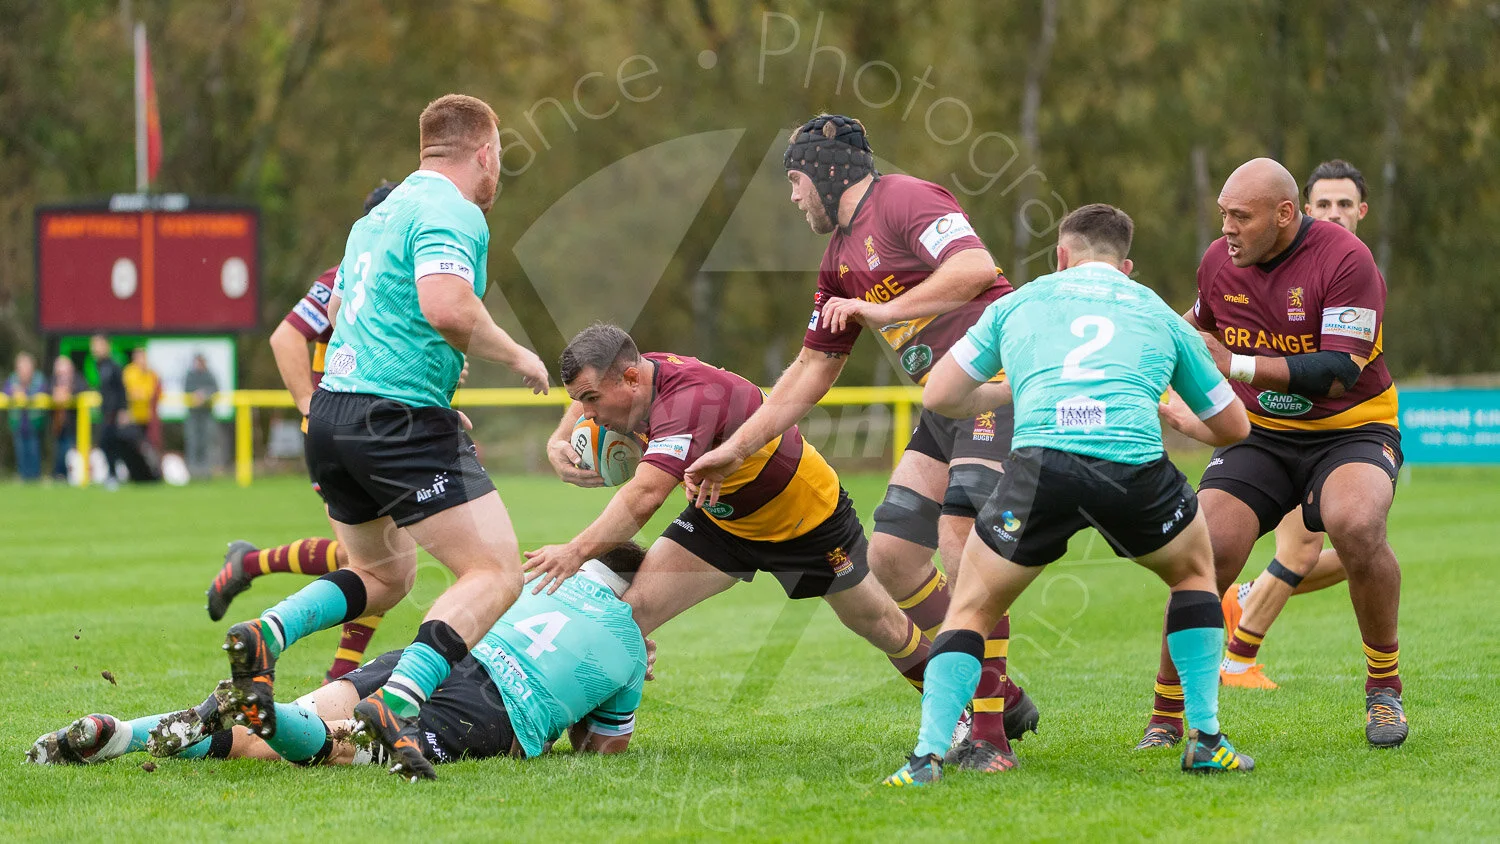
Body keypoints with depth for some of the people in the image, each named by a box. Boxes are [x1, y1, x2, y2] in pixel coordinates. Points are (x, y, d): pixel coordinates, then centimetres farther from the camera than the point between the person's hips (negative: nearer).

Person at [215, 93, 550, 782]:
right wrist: (516, 357, -8)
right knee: (495, 573, -9)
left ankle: (265, 635, 0)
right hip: (400, 418, -9)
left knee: (384, 578, 24)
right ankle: (399, 701, -28)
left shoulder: (381, 214, 20)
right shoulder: (454, 214, -9)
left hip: (333, 411, 9)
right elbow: (447, 308, -26)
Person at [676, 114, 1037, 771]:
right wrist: (735, 449, 25)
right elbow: (812, 369, 26)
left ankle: (988, 736, -19)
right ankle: (1002, 697, 17)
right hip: (946, 403, 10)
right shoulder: (840, 258, 19)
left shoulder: (903, 200, -9)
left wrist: (881, 310, -21)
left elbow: (975, 268, -25)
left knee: (960, 540, -21)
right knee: (891, 558, 5)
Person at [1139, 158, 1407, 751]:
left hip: (1351, 429, -4)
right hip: (1259, 435, 4)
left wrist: (1237, 366, -30)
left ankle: (1385, 686, -12)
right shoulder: (1219, 262, 1)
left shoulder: (1346, 259, -18)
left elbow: (1341, 370, -27)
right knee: (1204, 553, -18)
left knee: (1356, 525, -35)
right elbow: (1200, 323, 25)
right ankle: (1165, 719, -3)